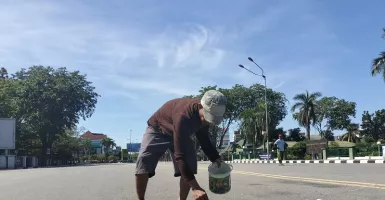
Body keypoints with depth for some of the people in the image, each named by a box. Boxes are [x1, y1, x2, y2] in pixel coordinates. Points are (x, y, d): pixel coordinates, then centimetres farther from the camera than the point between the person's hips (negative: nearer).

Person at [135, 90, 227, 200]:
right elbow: (180, 154, -45)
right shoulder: (183, 116, -43)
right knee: (143, 168, -24)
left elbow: (203, 139, 2)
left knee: (190, 167, -13)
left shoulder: (205, 115, -19)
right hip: (158, 130, -6)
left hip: (181, 134, 6)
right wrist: (195, 187, -47)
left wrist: (216, 158, -13)